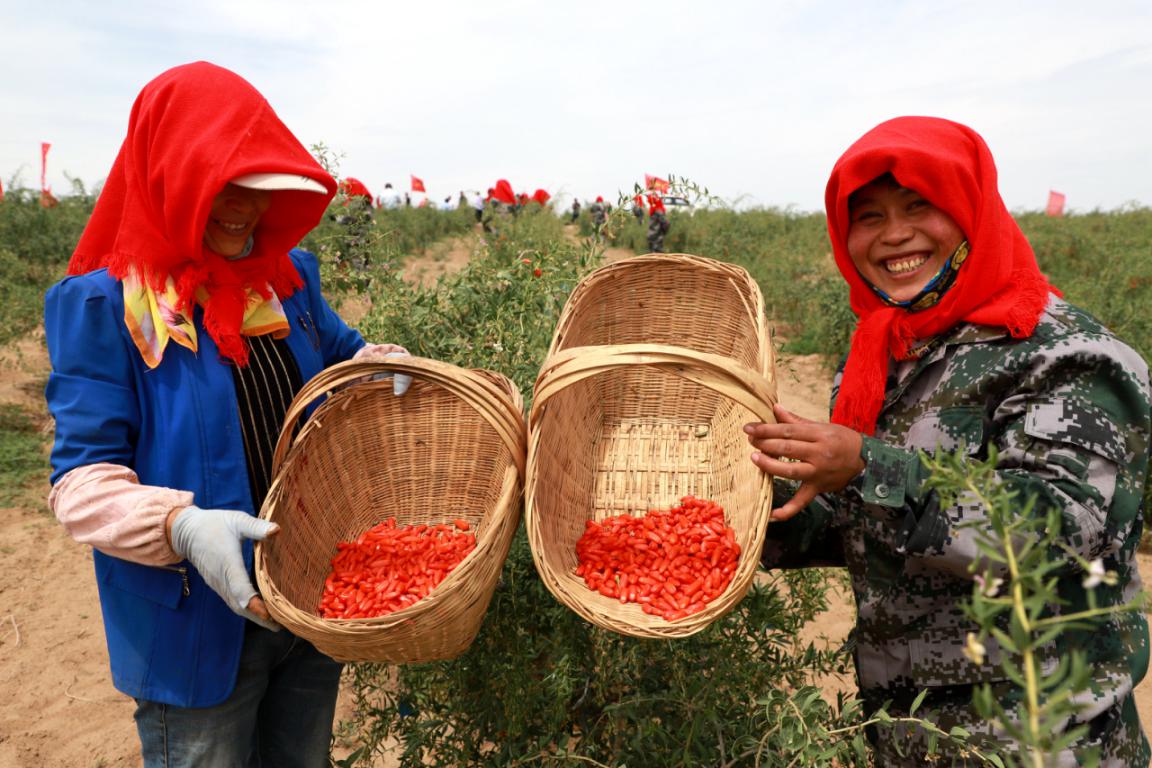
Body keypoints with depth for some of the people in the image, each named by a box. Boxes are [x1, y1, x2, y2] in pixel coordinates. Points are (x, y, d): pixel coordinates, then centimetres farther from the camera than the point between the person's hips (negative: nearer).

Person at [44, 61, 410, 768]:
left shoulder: (289, 276, 1)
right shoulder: (103, 304, -14)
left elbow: (339, 355, 18)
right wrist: (180, 526, -34)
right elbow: (83, 478, -16)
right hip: (196, 631, -5)